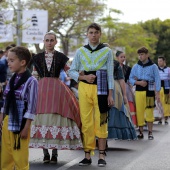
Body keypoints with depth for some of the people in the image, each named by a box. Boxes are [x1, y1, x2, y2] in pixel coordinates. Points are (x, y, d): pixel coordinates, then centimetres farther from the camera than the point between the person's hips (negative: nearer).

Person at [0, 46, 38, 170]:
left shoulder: (31, 81, -12)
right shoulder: (12, 80, 9)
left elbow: (31, 106, -12)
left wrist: (26, 127, -13)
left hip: (20, 122, -7)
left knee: (20, 157, 0)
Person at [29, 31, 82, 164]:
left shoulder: (61, 57, 7)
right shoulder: (38, 57, 12)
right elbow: (35, 75, 14)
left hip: (57, 89, -1)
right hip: (42, 89, 2)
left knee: (56, 118, -7)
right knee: (42, 117, -5)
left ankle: (54, 153, -2)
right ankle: (45, 153, 1)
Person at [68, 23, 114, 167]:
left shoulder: (107, 51, 6)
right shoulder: (80, 51, 10)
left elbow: (110, 74, 4)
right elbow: (71, 71, 10)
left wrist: (110, 95, -1)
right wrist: (84, 77, -8)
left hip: (101, 89, -2)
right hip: (84, 88, 2)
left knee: (101, 122, -3)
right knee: (86, 122, 0)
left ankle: (102, 155, 3)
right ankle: (87, 155, 6)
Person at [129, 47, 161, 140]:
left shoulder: (153, 66, 1)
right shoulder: (136, 66, 9)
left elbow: (157, 80, 1)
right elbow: (131, 79, 10)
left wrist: (157, 93, -5)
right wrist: (138, 82, -10)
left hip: (149, 90, -2)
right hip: (138, 90, 2)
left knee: (149, 111, -4)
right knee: (139, 111, 1)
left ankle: (150, 132, 4)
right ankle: (140, 132, 10)